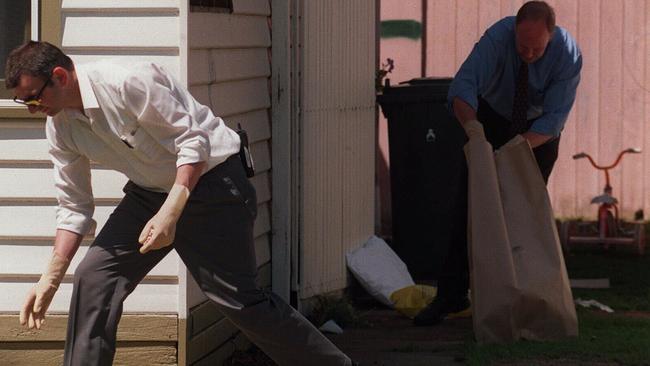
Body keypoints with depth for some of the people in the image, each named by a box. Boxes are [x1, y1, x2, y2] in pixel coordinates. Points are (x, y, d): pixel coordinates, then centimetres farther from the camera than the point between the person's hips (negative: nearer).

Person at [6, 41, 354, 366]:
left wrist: (170, 213, -33)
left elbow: (194, 140, -25)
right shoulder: (60, 126, -3)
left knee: (238, 298, -8)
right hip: (149, 190, 7)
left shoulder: (126, 82, -27)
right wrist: (50, 279, -1)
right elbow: (74, 207, 5)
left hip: (209, 178, -7)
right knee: (93, 278, -5)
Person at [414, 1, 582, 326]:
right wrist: (470, 122, -60)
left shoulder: (568, 55, -30)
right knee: (470, 204, -6)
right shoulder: (497, 38, -32)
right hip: (493, 118, 0)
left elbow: (554, 117, -29)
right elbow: (463, 86, -40)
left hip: (539, 130, 0)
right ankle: (451, 295, -5)